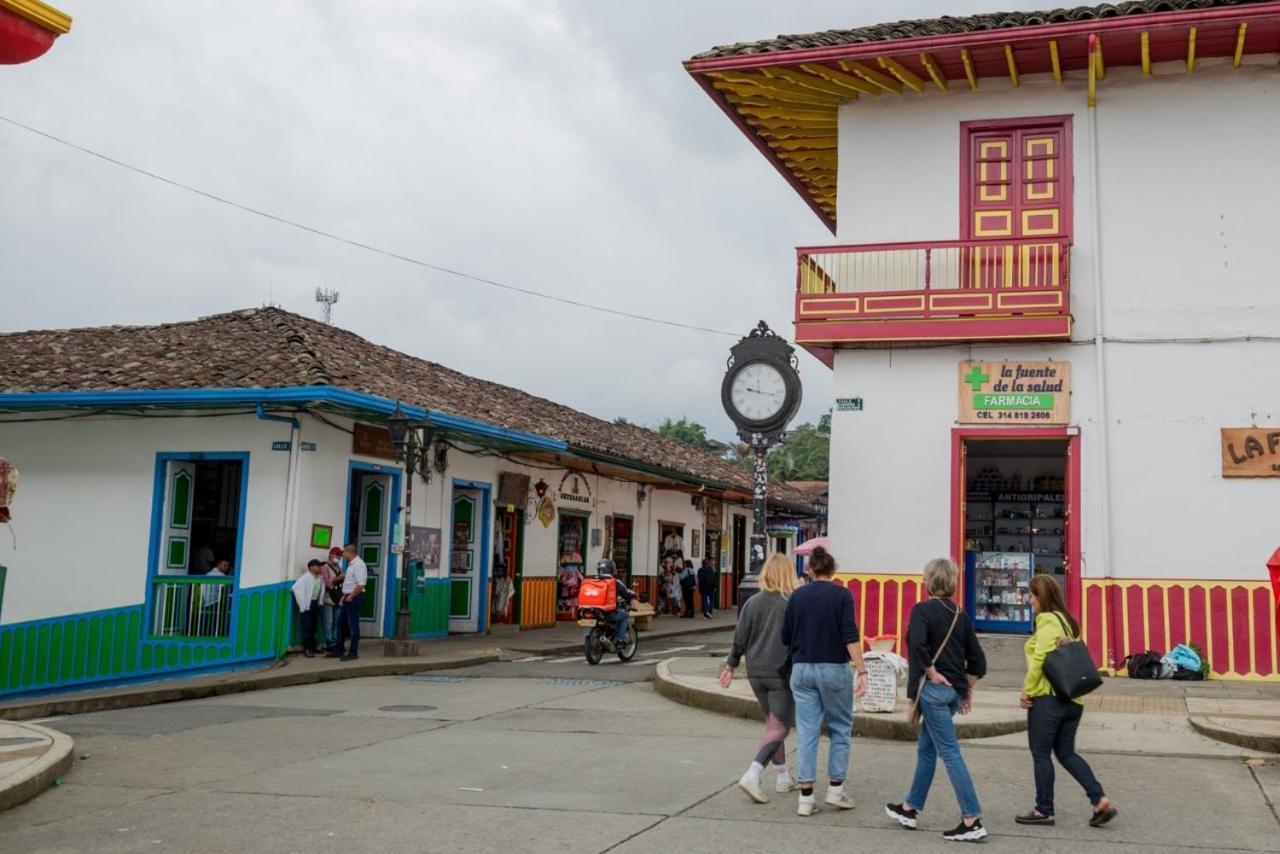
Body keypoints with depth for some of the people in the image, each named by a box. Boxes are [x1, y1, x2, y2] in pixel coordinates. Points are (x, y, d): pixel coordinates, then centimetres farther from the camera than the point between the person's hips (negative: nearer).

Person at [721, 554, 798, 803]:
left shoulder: (753, 602, 2)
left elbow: (740, 638, 4)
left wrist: (730, 665, 15)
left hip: (756, 672, 5)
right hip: (783, 672, -5)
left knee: (772, 724, 19)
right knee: (779, 728, -1)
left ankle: (783, 778, 26)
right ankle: (752, 775, -17)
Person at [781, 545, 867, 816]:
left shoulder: (797, 596, 4)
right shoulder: (841, 595, -5)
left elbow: (786, 637, 7)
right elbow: (850, 636, -14)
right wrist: (861, 671, -14)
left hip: (802, 669, 3)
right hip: (833, 669, -3)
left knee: (806, 733, 4)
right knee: (841, 729, 14)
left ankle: (806, 798, 2)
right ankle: (835, 790, 14)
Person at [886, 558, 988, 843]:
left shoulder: (922, 609, -9)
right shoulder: (960, 614, 11)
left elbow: (917, 644, -27)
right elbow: (978, 661, 11)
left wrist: (931, 672, -14)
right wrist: (967, 688, 17)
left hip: (933, 688, -8)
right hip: (954, 690, 8)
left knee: (949, 752, -6)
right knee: (926, 749, 18)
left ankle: (972, 820, -8)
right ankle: (911, 809, 29)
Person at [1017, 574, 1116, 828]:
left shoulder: (1047, 621, -13)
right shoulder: (1068, 621, 14)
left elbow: (1039, 661, -18)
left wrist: (1027, 691, -10)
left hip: (1048, 697, -9)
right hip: (1072, 698, 9)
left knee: (1041, 754, 3)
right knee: (1066, 752, 15)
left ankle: (1044, 811, 10)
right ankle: (1100, 800, 5)